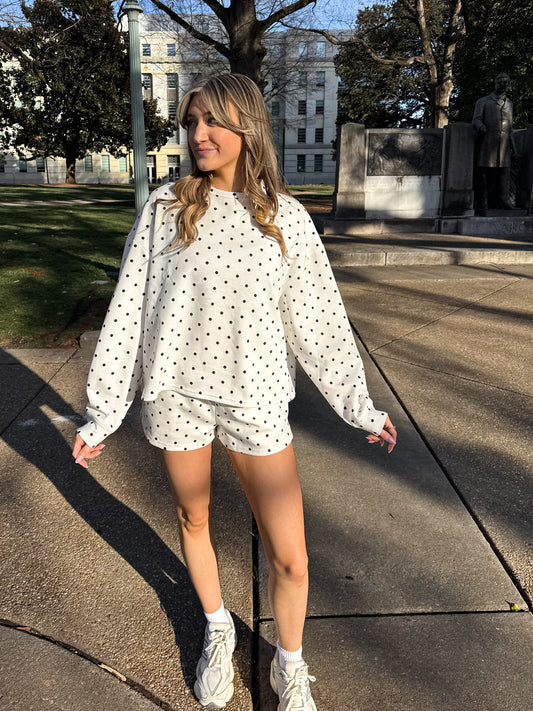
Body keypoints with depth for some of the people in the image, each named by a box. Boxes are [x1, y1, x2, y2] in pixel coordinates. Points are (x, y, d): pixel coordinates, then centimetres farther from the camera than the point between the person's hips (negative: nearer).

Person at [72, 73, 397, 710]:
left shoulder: (286, 219, -1)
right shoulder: (165, 209, -1)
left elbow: (319, 319, 4)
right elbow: (127, 309, -1)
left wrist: (358, 406, 7)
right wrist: (101, 412, -1)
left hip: (255, 398, -1)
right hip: (176, 393, 1)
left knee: (289, 560, 1)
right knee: (193, 521, 19)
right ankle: (217, 631, 48)